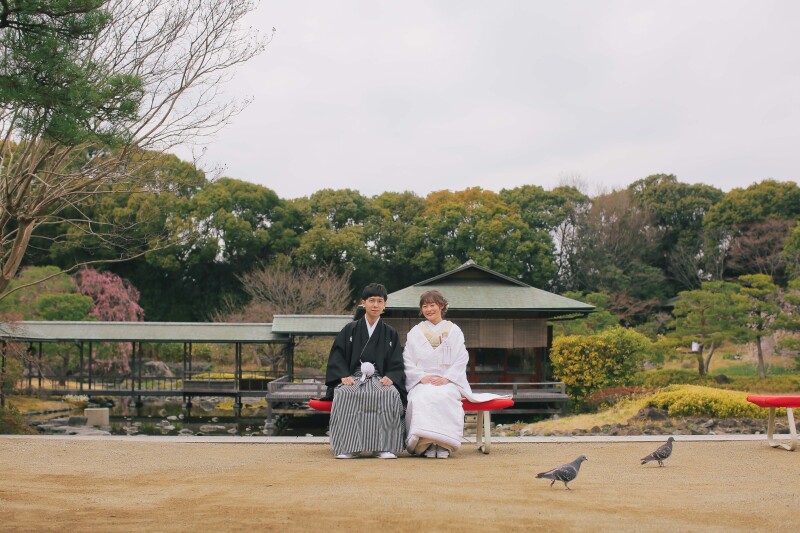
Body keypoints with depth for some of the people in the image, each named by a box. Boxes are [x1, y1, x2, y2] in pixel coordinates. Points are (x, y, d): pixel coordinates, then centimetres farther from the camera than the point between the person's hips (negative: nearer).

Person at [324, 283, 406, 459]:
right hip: (352, 377, 0)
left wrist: (390, 377, -11)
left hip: (380, 378, 0)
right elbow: (336, 356, 7)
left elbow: (397, 364, 10)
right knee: (345, 394, -36)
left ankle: (383, 446, -31)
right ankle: (348, 447, -32)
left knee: (391, 394, -35)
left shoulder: (390, 334, 16)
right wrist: (344, 376, -11)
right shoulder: (350, 330, 14)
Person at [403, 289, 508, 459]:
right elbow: (407, 362, 9)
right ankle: (425, 443, -32)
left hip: (448, 381, -1)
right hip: (421, 381, 1)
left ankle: (444, 445, -34)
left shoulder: (454, 331, 14)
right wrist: (422, 377, -9)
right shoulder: (415, 332, 18)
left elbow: (461, 360, 5)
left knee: (443, 396, -36)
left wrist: (446, 378, -10)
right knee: (421, 398, -34)